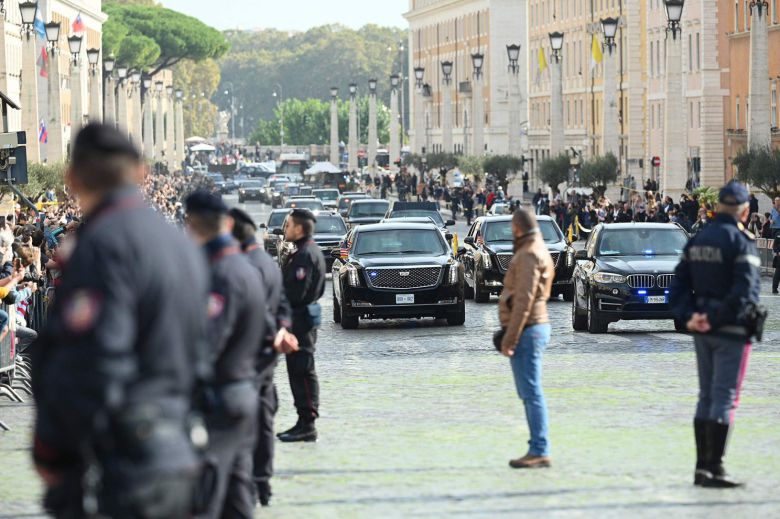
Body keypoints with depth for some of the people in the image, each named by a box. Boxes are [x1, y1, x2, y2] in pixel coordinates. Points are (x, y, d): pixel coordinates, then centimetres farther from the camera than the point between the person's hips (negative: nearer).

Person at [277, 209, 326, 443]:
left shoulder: (306, 254, -17)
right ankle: (305, 422, 17)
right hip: (302, 315, 11)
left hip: (300, 316, -11)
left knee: (302, 371, -8)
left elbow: (295, 292, -22)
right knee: (298, 371, 13)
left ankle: (307, 425, -7)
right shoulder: (308, 251, 16)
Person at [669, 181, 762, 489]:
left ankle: (702, 466, 15)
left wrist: (689, 316, -3)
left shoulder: (697, 240, 10)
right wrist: (716, 320, -19)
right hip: (731, 330, -7)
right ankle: (714, 467, -6)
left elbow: (679, 285, 8)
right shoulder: (741, 241, -12)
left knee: (706, 397, 14)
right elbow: (745, 290, -23)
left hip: (703, 330, 7)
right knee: (725, 398, -4)